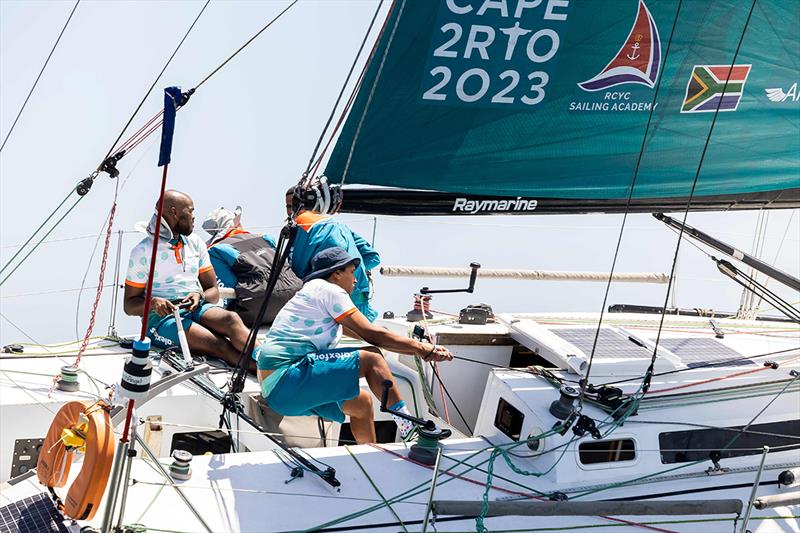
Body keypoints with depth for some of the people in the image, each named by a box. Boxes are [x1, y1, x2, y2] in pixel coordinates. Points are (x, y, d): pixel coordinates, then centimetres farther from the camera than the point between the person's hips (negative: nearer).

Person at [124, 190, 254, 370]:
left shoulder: (196, 243, 15)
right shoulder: (142, 251, 2)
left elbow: (213, 291, 16)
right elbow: (129, 305, 3)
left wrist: (199, 296, -8)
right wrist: (153, 302, -19)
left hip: (196, 308, 4)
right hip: (161, 316, -4)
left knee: (230, 319, -32)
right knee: (219, 345, -32)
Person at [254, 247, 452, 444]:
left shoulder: (314, 291, 25)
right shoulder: (329, 290, -3)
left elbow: (365, 332, 21)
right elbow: (371, 335, -9)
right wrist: (420, 348, -2)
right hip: (287, 378, -10)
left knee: (361, 402, 16)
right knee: (372, 359, -10)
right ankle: (410, 431, -12)